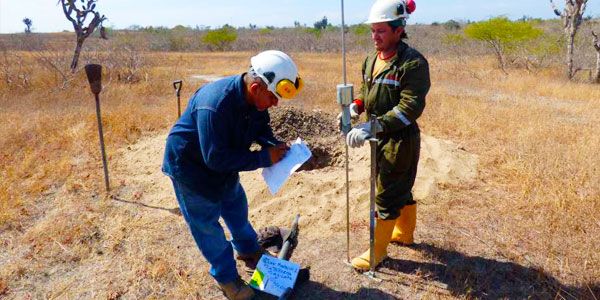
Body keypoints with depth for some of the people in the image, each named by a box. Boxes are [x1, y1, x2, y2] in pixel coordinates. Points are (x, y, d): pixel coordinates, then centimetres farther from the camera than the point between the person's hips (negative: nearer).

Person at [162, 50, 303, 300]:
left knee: (236, 206, 22)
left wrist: (275, 146, -19)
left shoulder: (256, 98, -16)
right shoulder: (215, 104, -40)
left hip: (223, 161, 8)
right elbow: (216, 158, -37)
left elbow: (261, 128, 3)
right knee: (206, 223, 5)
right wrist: (264, 158, -33)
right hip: (191, 165, -7)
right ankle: (226, 277, 25)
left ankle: (248, 250, 47)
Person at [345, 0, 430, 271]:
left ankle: (378, 250, 18)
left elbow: (410, 108, -27)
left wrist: (373, 126, -35)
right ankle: (404, 233, 43)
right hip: (379, 137, 8)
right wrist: (356, 106, -2)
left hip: (400, 140, -8)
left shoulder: (413, 63, -19)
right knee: (401, 189, 23)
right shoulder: (372, 59, 6)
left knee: (387, 196, 2)